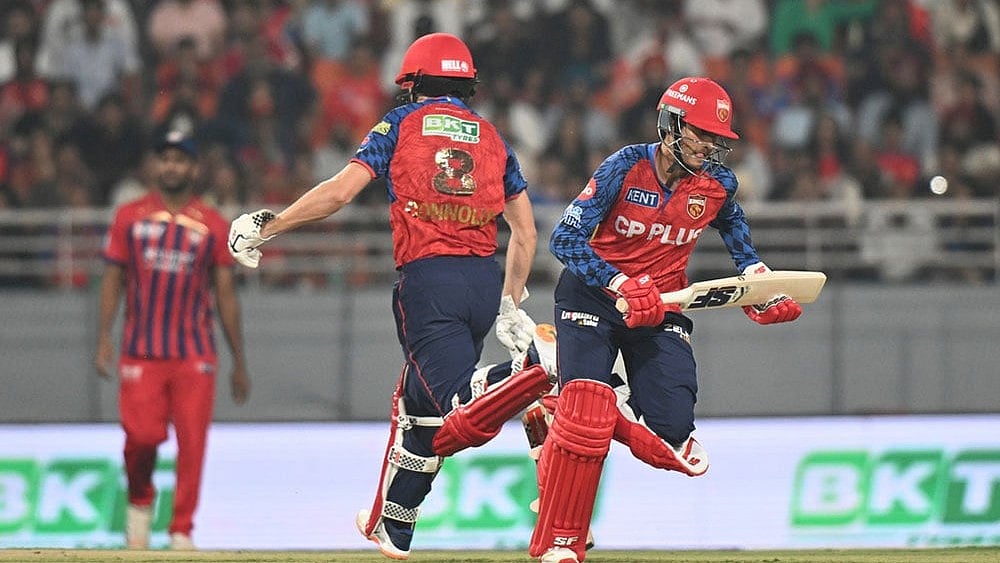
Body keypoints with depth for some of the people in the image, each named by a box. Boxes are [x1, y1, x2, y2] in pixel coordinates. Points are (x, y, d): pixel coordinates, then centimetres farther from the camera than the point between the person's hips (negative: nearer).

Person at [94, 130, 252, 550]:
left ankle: (182, 531, 4)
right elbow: (112, 280, 7)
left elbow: (226, 295, 8)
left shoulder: (213, 226, 6)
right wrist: (104, 340, -4)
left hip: (195, 355, 0)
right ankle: (140, 504, 20)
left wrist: (239, 363, 7)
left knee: (192, 444, -5)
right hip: (140, 353, 0)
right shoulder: (129, 217, 7)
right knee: (141, 436, -9)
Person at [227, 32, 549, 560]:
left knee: (463, 417, -18)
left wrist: (266, 226, 10)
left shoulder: (402, 125, 9)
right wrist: (511, 305, 28)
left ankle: (535, 372, -46)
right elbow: (525, 230, 18)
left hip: (429, 278, -5)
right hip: (486, 280, 5)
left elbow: (340, 191, 0)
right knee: (417, 402, 21)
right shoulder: (491, 136, 20)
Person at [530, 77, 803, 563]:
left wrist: (768, 295, -5)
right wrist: (623, 286, -33)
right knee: (585, 414, -21)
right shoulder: (627, 167, -16)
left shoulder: (718, 185, -4)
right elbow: (565, 239, -22)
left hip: (661, 307, 4)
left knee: (674, 438, -13)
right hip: (593, 294, -4)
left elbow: (742, 250, 14)